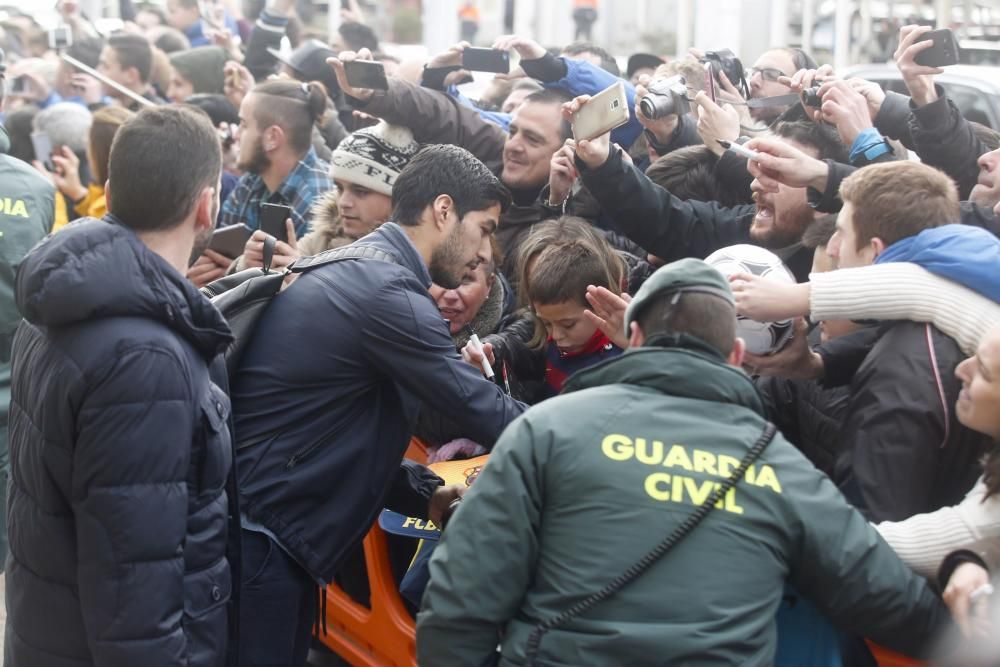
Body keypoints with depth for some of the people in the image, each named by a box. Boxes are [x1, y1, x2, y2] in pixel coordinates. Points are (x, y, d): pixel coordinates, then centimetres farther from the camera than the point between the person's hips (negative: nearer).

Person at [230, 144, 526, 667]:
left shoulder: (356, 271, 14)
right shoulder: (386, 293, -19)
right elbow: (488, 414, -16)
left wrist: (427, 494, 9)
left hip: (258, 528, 10)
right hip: (259, 538, -10)